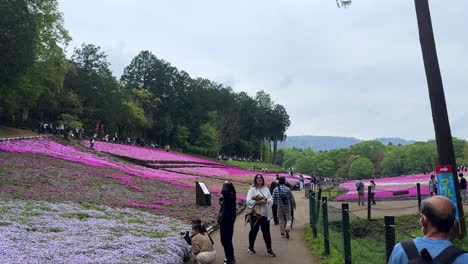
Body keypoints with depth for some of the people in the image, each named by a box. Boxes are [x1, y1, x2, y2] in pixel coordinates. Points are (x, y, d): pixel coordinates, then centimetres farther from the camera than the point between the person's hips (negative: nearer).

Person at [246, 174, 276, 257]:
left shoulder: (266, 189, 8)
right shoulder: (252, 189, -7)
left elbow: (271, 200, 10)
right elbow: (248, 201, -17)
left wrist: (267, 201, -12)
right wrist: (259, 202, -20)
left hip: (265, 214, 3)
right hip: (255, 214, -3)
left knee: (266, 232, 5)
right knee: (254, 231, 10)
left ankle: (269, 250, 11)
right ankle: (251, 247, 28)